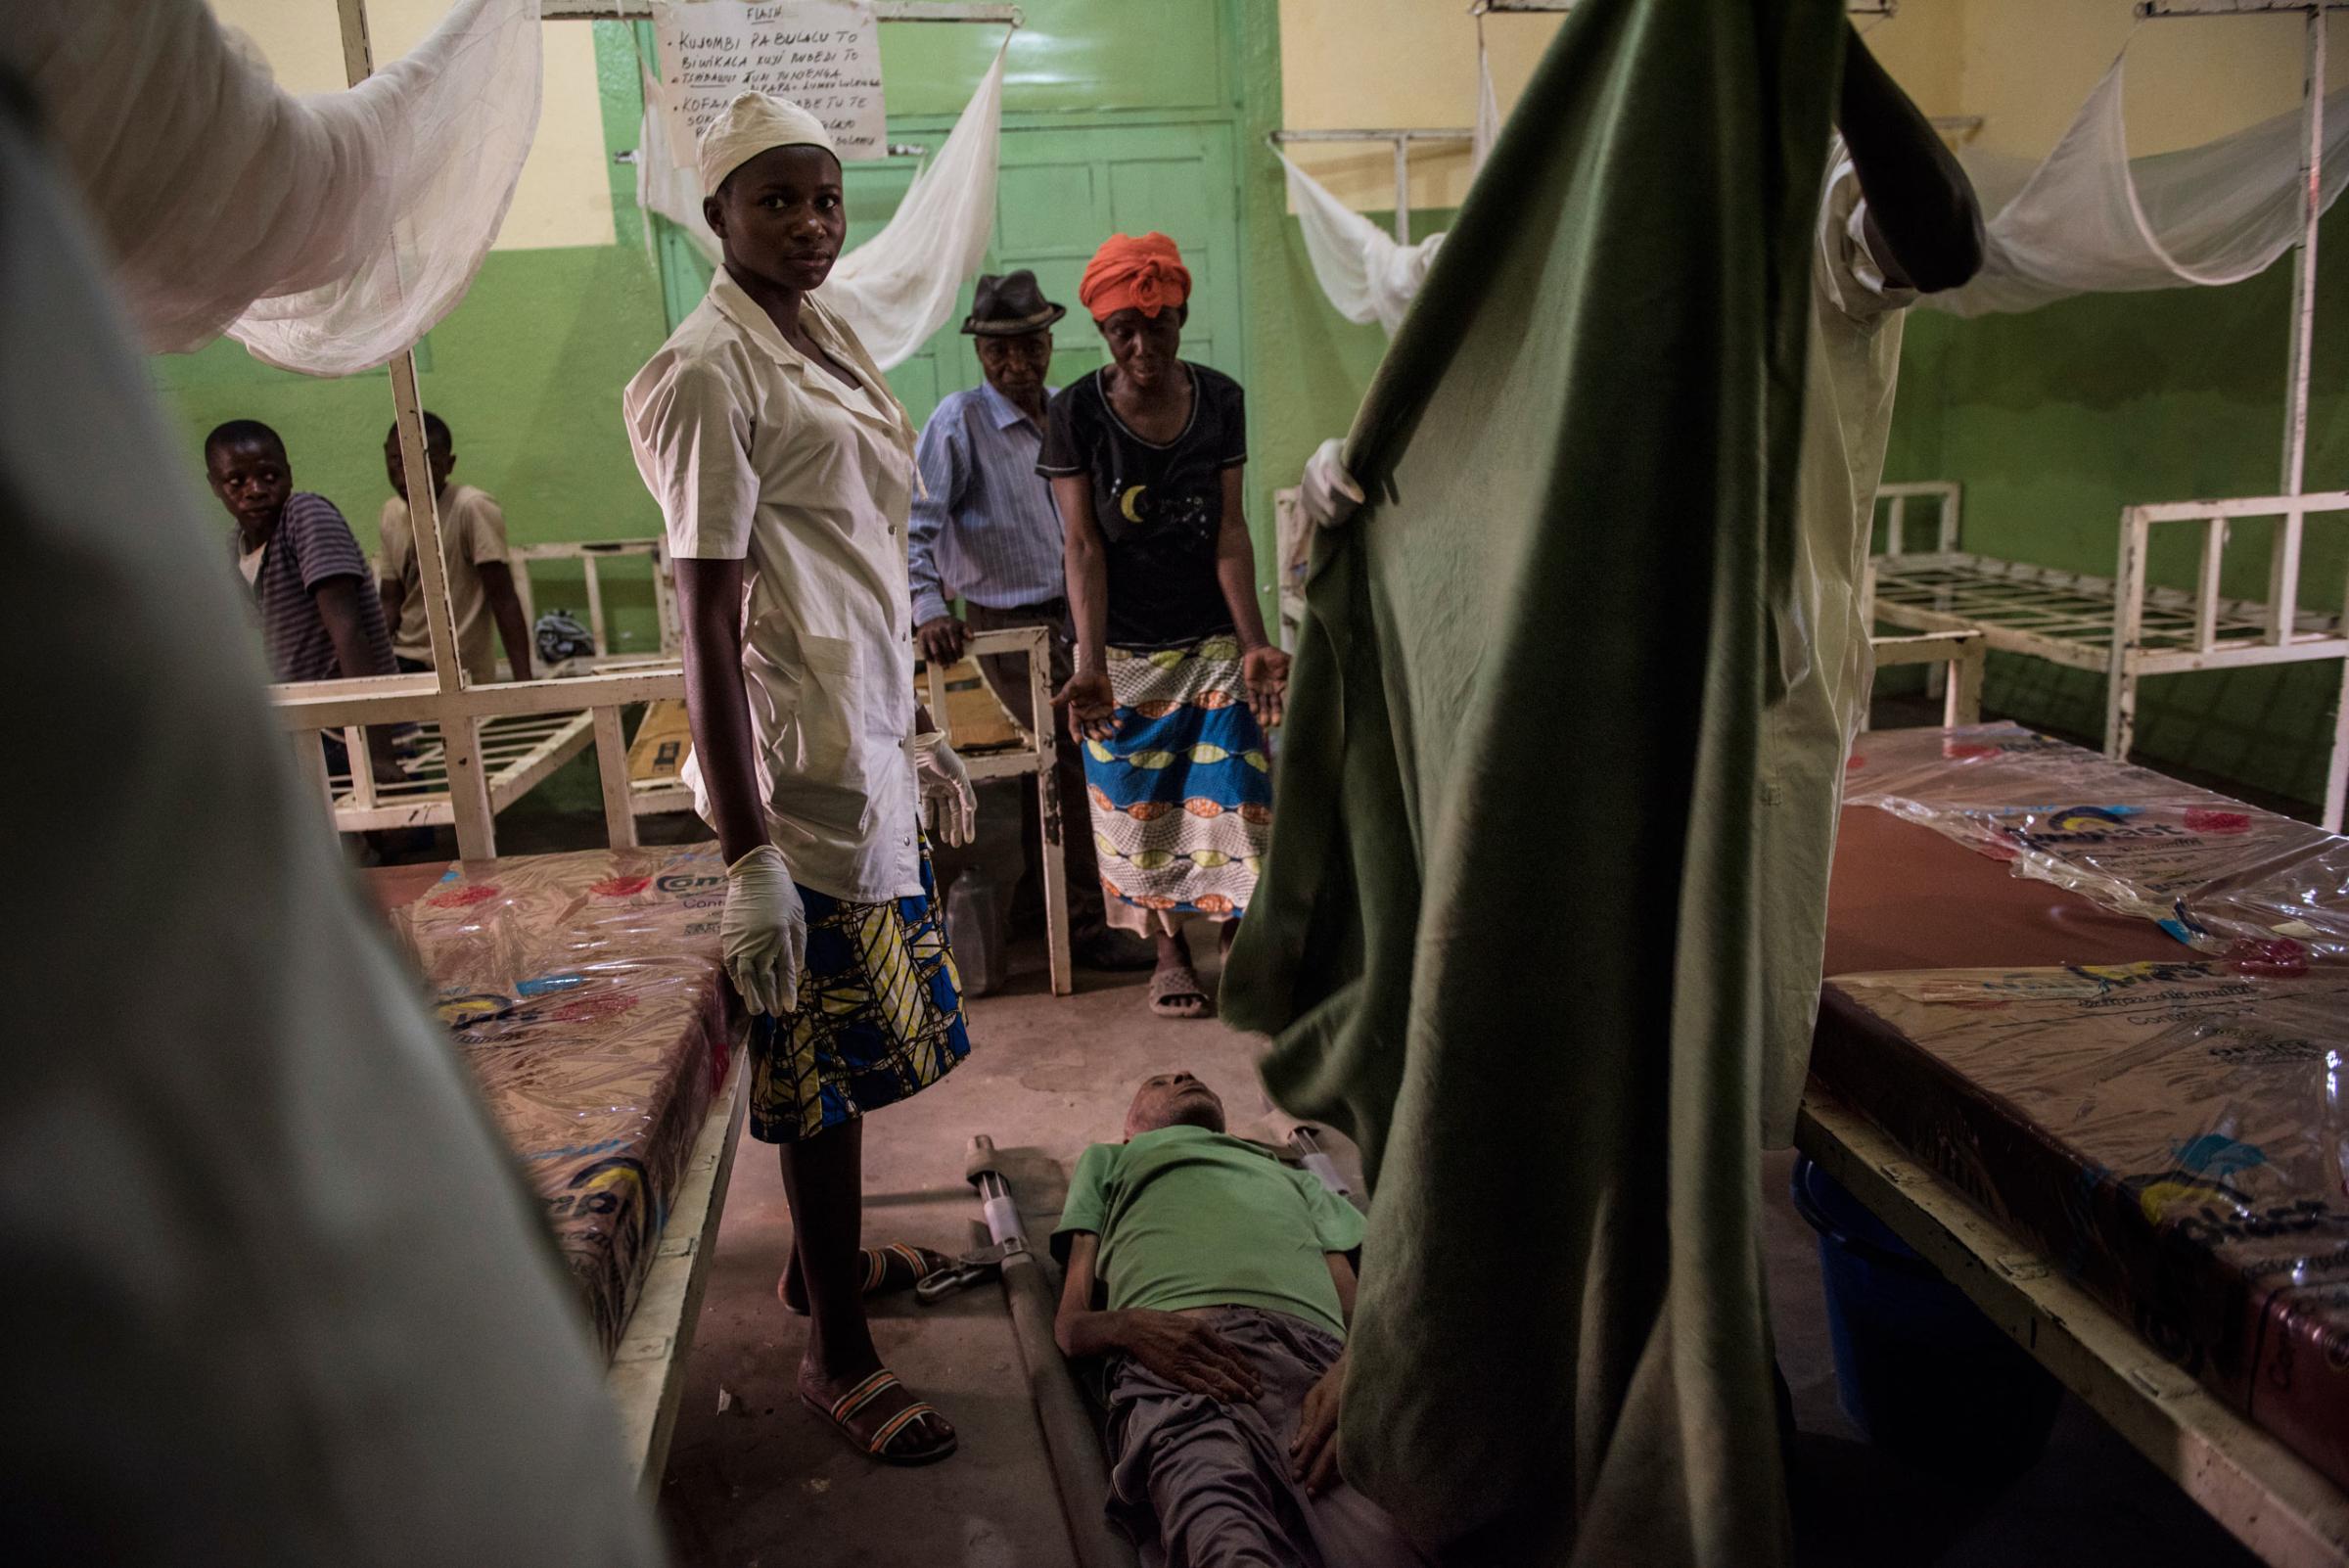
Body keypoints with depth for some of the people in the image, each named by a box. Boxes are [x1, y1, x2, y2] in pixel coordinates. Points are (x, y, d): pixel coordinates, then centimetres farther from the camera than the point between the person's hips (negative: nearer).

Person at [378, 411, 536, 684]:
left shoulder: (473, 509, -14)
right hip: (402, 664, 7)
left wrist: (523, 680, -22)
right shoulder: (392, 513, 8)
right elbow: (391, 603, 11)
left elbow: (503, 600, -16)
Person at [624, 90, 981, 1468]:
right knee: (826, 1054, 1)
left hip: (871, 739, 9)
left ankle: (826, 1254, 39)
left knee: (852, 1042, 19)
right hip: (798, 755, -9)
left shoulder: (836, 343, 14)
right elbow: (710, 624, -19)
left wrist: (923, 735, 22)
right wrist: (747, 853, -22)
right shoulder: (709, 372, -13)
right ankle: (839, 1353, 17)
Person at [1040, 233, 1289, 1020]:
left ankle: (1237, 936, 20)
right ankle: (1169, 949, 26)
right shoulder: (1074, 414, -10)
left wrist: (1253, 643, -15)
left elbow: (1230, 532, -6)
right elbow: (1084, 548, -13)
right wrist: (1090, 665, -23)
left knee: (1229, 792, 1)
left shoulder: (1220, 401, -4)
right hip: (1124, 649, -1)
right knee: (1138, 805, 8)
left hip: (1214, 639, 1)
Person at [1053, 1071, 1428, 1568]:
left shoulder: (1293, 1177, 46)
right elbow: (1071, 1323, 25)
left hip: (1316, 1355, 2)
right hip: (1178, 1355, -1)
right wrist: (1130, 1325, -2)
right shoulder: (1108, 1161, 41)